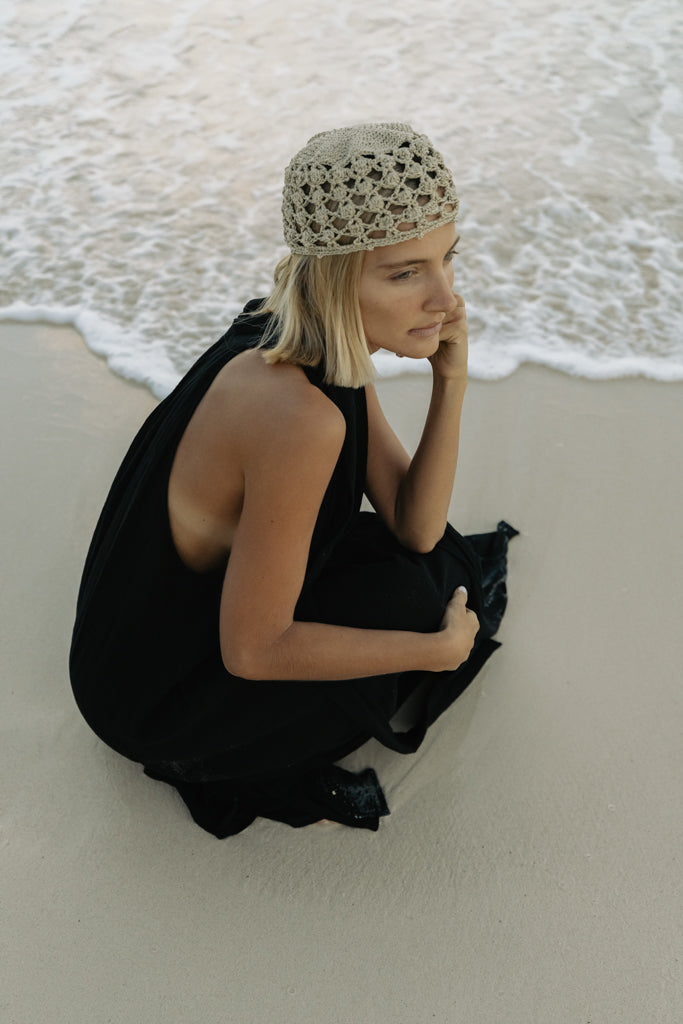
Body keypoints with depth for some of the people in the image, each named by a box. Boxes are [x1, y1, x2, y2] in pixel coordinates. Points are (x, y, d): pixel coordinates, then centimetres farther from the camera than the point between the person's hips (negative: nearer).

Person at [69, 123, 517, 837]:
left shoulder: (331, 343, -10)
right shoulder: (299, 416, -37)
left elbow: (414, 527, -7)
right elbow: (251, 651, -28)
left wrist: (452, 378, -20)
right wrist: (440, 648, -18)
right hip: (156, 695, -7)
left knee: (441, 559, 9)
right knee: (404, 598, -16)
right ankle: (259, 769, 5)